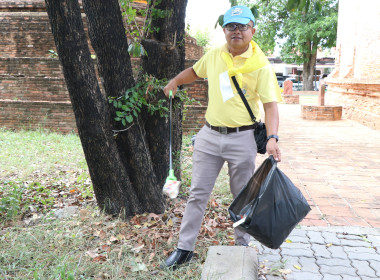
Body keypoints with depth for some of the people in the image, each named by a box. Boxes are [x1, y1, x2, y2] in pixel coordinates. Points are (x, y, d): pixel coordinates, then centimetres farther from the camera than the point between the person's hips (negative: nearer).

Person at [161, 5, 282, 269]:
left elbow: (271, 105, -13)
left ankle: (243, 246, 30)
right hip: (210, 135, 4)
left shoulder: (261, 66, -9)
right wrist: (174, 82, 22)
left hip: (242, 138, -3)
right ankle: (185, 248, 18)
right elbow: (195, 71, 28)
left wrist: (272, 138, -25)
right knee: (198, 193, 7)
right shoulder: (213, 56, 5)